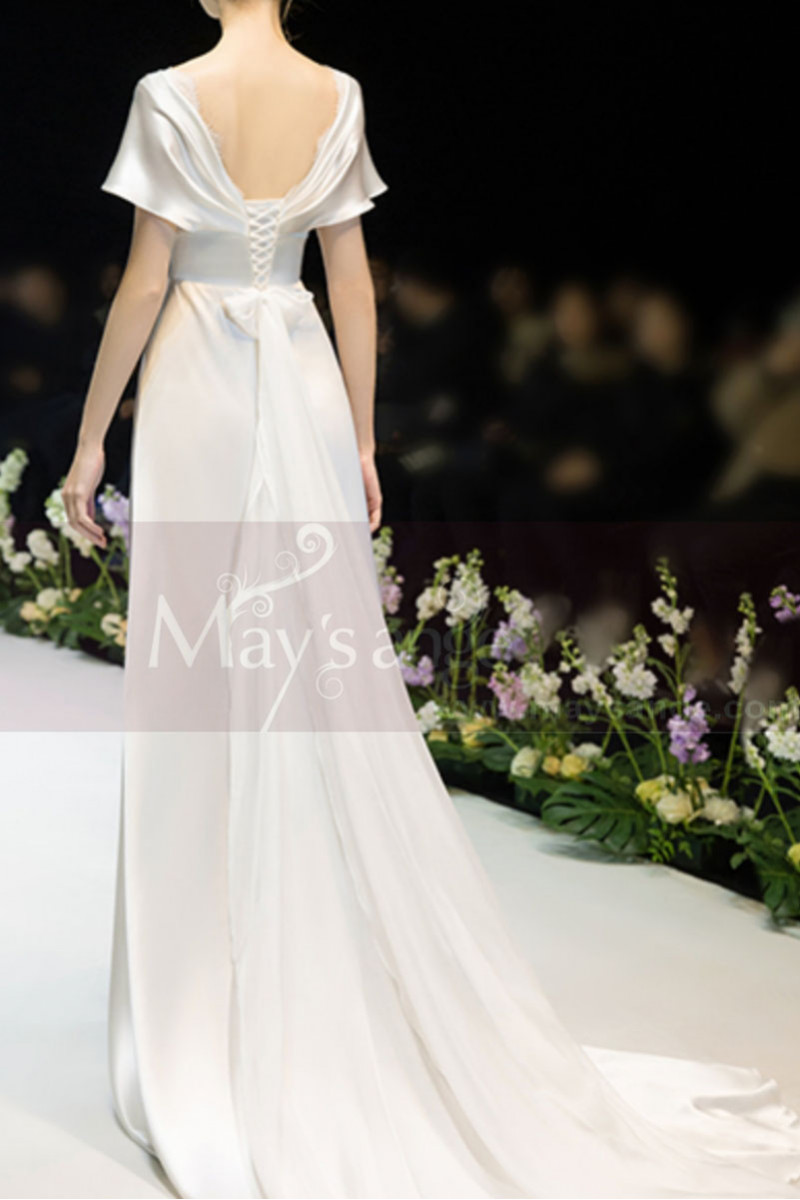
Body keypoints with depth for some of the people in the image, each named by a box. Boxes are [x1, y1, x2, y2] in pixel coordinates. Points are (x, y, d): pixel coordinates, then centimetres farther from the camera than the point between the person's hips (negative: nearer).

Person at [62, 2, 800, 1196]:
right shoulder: (338, 97, 3)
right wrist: (360, 439, 9)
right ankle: (339, 982, 20)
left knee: (202, 690, 4)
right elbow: (353, 284, 4)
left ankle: (212, 999, 14)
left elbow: (144, 282, -9)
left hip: (197, 392, -3)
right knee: (329, 691, 9)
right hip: (302, 386, 4)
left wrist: (91, 436, 0)